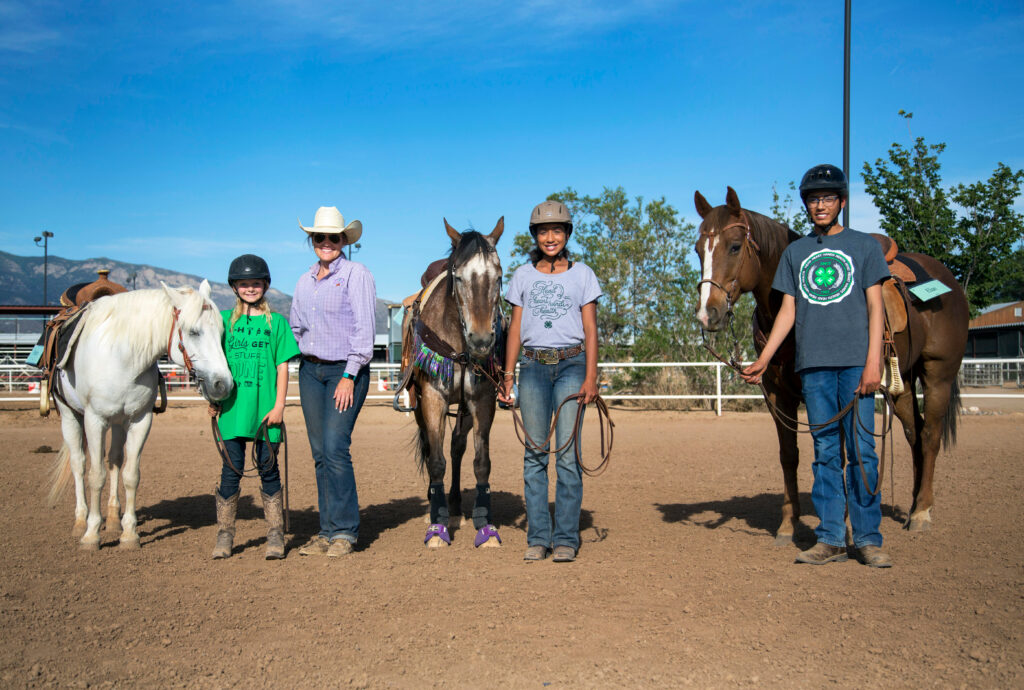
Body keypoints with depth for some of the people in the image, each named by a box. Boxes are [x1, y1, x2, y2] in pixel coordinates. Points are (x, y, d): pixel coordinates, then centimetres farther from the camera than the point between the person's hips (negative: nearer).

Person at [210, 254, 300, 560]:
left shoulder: (276, 322, 4)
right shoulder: (225, 320, 8)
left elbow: (283, 366, 2)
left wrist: (279, 405, -5)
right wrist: (214, 398, 4)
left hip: (266, 408, -1)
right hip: (234, 406, 1)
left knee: (268, 468, 4)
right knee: (231, 468, 3)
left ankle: (275, 535, 12)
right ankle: (224, 535, 13)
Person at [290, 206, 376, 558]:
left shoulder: (357, 275, -5)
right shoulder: (305, 281, 14)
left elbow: (364, 330, -10)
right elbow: (296, 327, 22)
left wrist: (349, 377, -14)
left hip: (346, 370, -6)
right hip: (310, 370, 6)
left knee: (335, 449, -13)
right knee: (320, 454, 6)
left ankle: (344, 531, -3)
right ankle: (327, 531, 13)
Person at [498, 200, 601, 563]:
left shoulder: (582, 274, 7)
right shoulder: (523, 276, 11)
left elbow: (591, 329, 4)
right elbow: (515, 329, 11)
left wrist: (590, 378, -6)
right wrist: (508, 377, 4)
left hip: (571, 364, -1)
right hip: (533, 367, 2)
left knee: (568, 454, -6)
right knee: (535, 454, 1)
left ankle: (566, 538, 1)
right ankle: (537, 537, 8)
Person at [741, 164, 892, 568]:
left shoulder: (864, 246, 7)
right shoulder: (795, 252, 15)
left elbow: (875, 308, 2)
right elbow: (788, 311, 14)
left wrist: (873, 362, -8)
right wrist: (762, 361, 7)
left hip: (855, 362, -2)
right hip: (813, 365, 3)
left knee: (862, 450, -3)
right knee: (825, 452, 5)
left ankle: (868, 539, 5)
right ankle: (830, 538, 10)